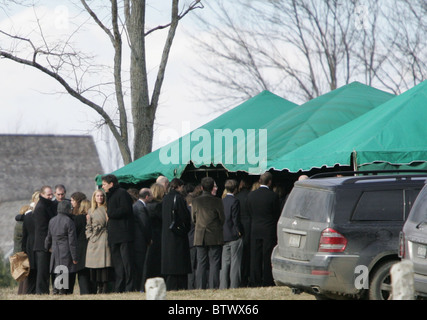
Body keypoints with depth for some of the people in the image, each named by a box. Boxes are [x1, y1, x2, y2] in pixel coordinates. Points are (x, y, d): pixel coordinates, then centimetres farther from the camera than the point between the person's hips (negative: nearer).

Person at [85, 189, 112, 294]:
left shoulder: (107, 209, 6)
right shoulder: (91, 211, 16)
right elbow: (88, 226, 17)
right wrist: (89, 235, 3)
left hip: (104, 238, -3)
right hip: (94, 239, 3)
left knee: (105, 261, -10)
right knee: (94, 263, -3)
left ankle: (105, 287, -9)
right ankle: (98, 286, 2)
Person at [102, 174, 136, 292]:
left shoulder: (122, 193, -6)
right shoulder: (110, 196, 23)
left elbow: (125, 210, -17)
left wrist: (109, 214, -10)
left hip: (123, 234, -10)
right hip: (114, 236, 10)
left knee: (127, 261, -8)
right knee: (117, 262, 7)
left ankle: (130, 287, -8)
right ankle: (119, 288, 7)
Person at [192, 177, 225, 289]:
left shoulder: (195, 201, 0)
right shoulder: (217, 201, -8)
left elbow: (193, 219, 9)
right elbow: (222, 219, -1)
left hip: (199, 237, 2)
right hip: (215, 237, -2)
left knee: (201, 264, 6)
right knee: (214, 264, 0)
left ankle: (200, 288, 3)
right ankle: (213, 288, -4)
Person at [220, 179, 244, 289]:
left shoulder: (222, 201, 7)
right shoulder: (235, 201, -11)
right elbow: (236, 219, -15)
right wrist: (240, 232, -4)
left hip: (224, 236, 6)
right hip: (234, 235, -6)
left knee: (225, 262, 8)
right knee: (235, 262, -2)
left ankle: (223, 286, 6)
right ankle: (234, 285, -4)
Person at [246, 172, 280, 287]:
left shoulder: (251, 195, -1)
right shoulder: (273, 196, -11)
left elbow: (250, 213, 7)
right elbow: (277, 214, -3)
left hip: (255, 230, 3)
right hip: (269, 230, -3)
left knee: (255, 257, 7)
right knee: (268, 257, 1)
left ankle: (255, 282, 8)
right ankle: (267, 281, 1)